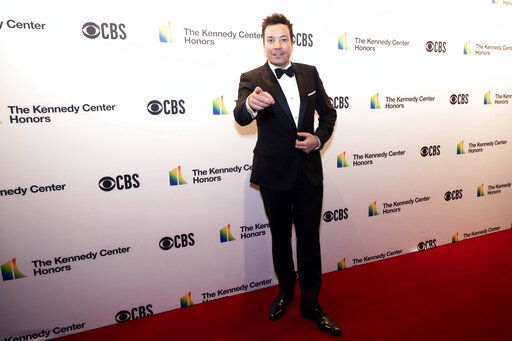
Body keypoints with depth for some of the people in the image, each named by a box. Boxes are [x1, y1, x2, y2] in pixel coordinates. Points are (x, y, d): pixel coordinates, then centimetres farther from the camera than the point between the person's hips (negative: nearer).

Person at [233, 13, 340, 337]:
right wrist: (250, 104, -48)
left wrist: (319, 139, -7)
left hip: (309, 171, 2)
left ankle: (311, 304, 27)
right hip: (275, 174, -1)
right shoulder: (252, 79, -6)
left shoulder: (310, 73, 5)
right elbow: (241, 117, -25)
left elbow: (328, 112, 12)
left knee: (309, 239, 9)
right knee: (281, 237, 16)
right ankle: (286, 291, 39)